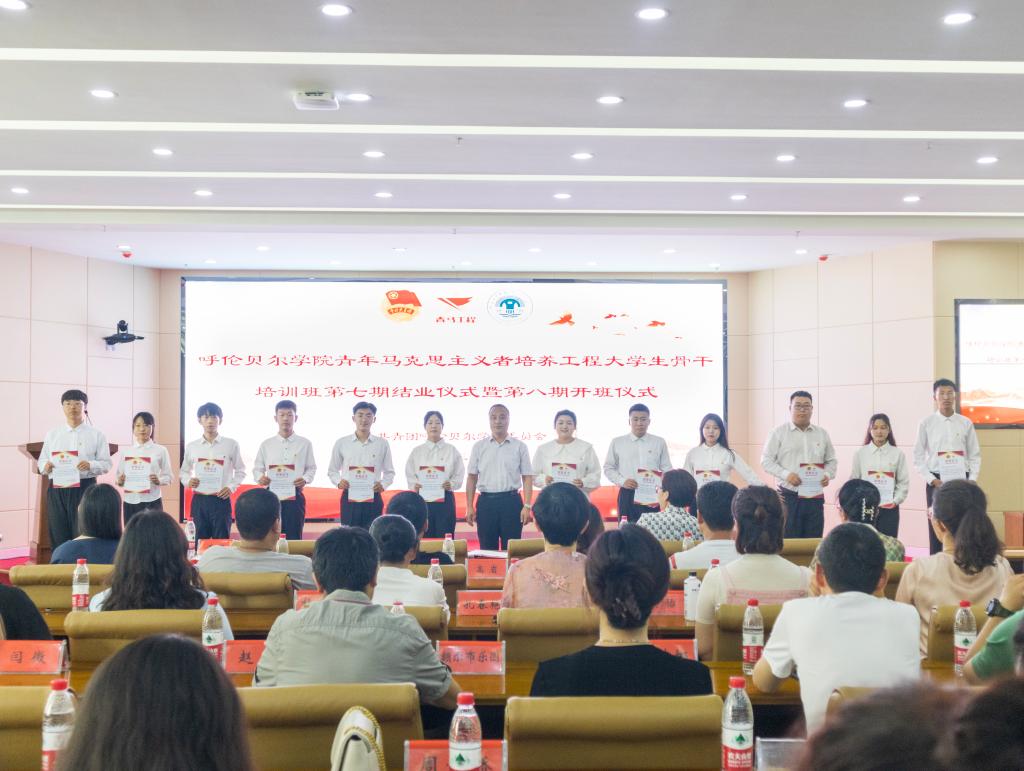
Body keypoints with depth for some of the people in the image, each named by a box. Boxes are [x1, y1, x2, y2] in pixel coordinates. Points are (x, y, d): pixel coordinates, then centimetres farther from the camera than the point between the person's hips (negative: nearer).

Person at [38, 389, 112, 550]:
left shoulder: (96, 435, 4)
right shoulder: (52, 434, 12)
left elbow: (106, 464, 1)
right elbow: (41, 461, 12)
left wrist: (90, 465, -19)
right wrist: (46, 466, -11)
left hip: (84, 489, -2)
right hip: (57, 490, 2)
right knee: (58, 537, 4)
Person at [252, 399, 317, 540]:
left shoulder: (305, 443, 4)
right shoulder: (266, 444, 6)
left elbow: (312, 468, 9)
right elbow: (257, 468, 12)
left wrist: (305, 479, -12)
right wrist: (260, 478, -10)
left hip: (295, 497, -1)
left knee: (294, 539, 1)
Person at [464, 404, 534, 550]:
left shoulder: (519, 446, 3)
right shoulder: (479, 447, 6)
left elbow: (527, 478, 2)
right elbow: (472, 478, 7)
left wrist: (527, 506, -7)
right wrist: (469, 507, 1)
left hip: (511, 501, -1)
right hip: (486, 501, 1)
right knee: (487, 549, 5)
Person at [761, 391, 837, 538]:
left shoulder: (822, 434, 13)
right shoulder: (779, 432, 1)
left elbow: (831, 460, 18)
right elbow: (766, 460, -2)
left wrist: (828, 475, -3)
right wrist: (786, 474, -16)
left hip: (815, 496, 4)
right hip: (789, 496, -3)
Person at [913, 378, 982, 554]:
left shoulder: (966, 423, 4)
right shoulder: (926, 423, -1)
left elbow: (975, 455, 7)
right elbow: (918, 457, 0)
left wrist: (972, 481, -4)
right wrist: (933, 480, -9)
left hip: (961, 480, 1)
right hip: (936, 481, -1)